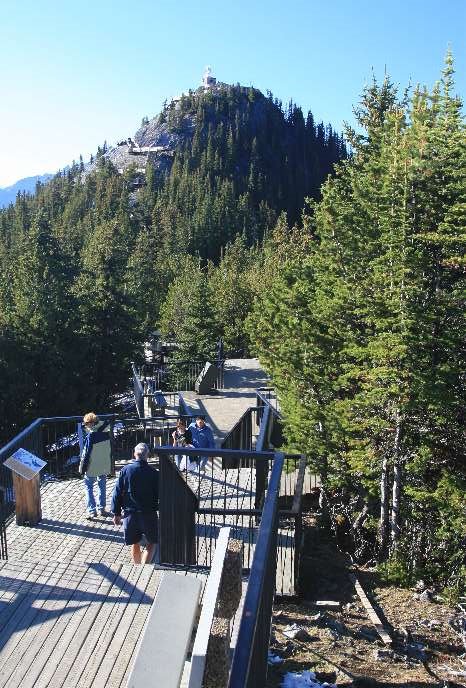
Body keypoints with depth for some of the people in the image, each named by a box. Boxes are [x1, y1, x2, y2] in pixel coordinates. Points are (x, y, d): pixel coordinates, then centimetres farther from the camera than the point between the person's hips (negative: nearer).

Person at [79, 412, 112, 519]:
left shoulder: (90, 436, -18)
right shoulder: (106, 433, -2)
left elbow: (86, 454, -15)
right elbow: (110, 449, 8)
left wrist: (83, 468, -6)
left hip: (92, 468, -5)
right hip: (105, 466, 6)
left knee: (89, 487, 8)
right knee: (102, 486, 17)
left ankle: (92, 511, 3)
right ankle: (102, 509, 24)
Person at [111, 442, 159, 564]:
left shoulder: (125, 470, -5)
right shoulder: (153, 473, -10)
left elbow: (117, 493, -2)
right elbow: (160, 495, -6)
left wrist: (116, 513, 7)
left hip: (130, 514, 2)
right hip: (149, 514, -2)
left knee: (135, 544, 18)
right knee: (151, 543, 13)